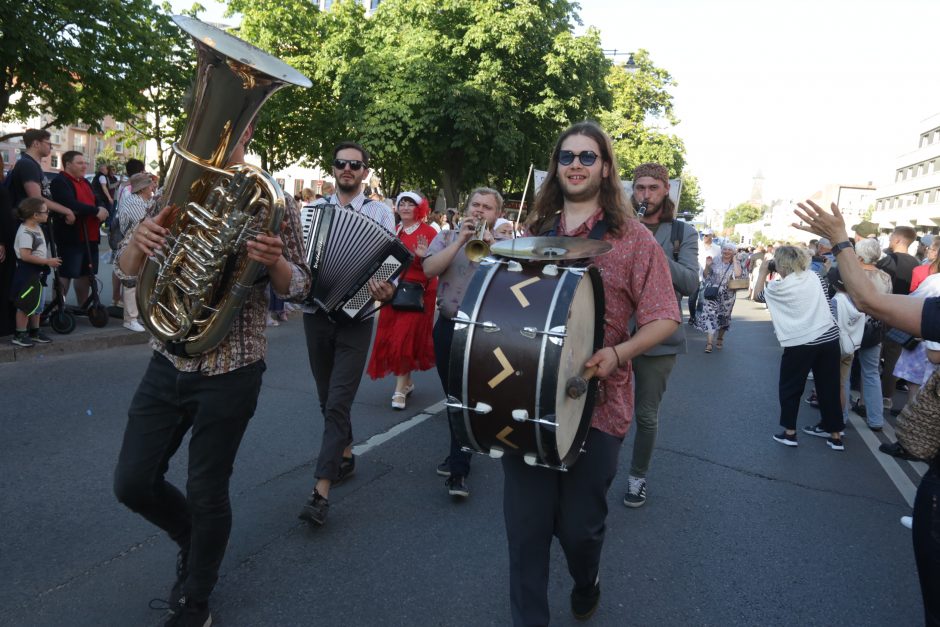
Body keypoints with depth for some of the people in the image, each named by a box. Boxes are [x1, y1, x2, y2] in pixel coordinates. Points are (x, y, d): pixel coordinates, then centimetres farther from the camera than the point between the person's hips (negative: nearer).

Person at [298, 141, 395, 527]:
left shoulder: (380, 213, 0)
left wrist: (386, 290, -27)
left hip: (355, 317, -4)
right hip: (316, 314, 4)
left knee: (337, 402, -10)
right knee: (328, 400, 16)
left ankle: (320, 493, -9)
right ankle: (345, 457, 37)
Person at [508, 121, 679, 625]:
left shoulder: (632, 238, -1)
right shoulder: (535, 232, 9)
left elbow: (664, 318, -3)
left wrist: (618, 353, -20)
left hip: (597, 403, -2)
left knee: (578, 526, 9)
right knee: (525, 524, 2)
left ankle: (586, 586, 44)